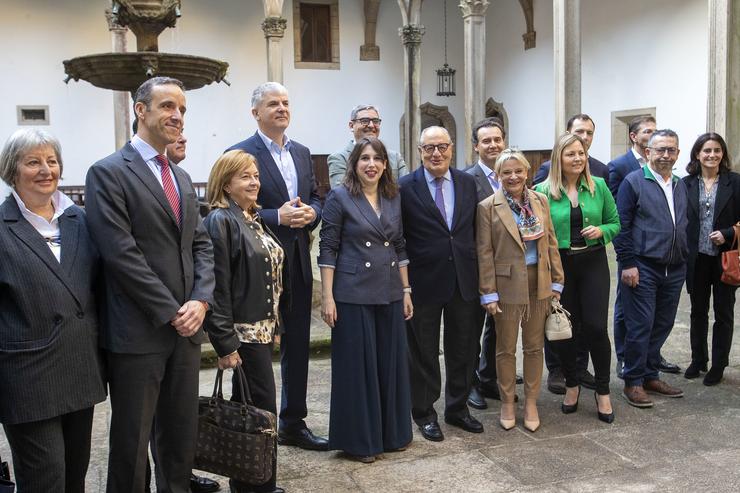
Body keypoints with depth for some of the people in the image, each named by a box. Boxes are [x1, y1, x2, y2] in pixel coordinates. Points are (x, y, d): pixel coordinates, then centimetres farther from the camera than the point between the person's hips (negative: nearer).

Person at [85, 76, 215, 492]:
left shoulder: (182, 178, 15)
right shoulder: (108, 173, -8)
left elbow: (202, 245, 12)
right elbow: (121, 253, -16)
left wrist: (201, 300, -5)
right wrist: (171, 312, -15)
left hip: (187, 328, 7)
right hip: (138, 332, -6)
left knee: (181, 437, 15)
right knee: (132, 441, 8)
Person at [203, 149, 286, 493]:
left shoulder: (253, 219, 13)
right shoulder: (220, 221, -13)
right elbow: (218, 287, -17)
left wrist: (274, 324, 16)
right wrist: (225, 344, -19)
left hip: (262, 328, 8)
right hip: (243, 332, -8)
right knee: (263, 410, -3)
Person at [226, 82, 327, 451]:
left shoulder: (302, 153, 12)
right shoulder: (240, 154, -9)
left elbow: (315, 198, 16)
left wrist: (311, 212, -6)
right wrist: (278, 217, -22)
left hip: (298, 264, 7)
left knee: (297, 345, 14)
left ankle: (293, 423, 27)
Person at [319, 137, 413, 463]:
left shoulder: (393, 198, 9)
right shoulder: (340, 197, -5)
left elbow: (400, 247, 14)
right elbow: (327, 249, -7)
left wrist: (406, 290, 10)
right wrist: (327, 297, -12)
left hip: (389, 293, 5)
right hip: (353, 295, -5)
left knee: (391, 361, 12)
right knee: (357, 364, 3)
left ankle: (392, 432, 29)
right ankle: (358, 439, 18)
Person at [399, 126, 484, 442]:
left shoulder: (467, 183, 5)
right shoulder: (406, 187, -8)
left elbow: (475, 230, 9)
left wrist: (480, 273, 5)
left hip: (464, 281, 4)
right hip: (425, 282, -4)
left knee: (463, 349, 15)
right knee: (423, 352, 10)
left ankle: (457, 408, 33)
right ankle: (424, 413, 27)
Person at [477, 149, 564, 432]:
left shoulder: (540, 201, 5)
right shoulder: (488, 207, -7)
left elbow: (551, 242, 8)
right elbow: (485, 253, -7)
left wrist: (556, 281, 5)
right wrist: (489, 293, -9)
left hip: (539, 284, 3)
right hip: (507, 285, -3)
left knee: (535, 346, 12)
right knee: (506, 348, 9)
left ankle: (531, 403, 25)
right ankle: (507, 403, 25)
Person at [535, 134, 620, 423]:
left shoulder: (599, 186, 3)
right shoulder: (542, 191, -3)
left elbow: (615, 222, 10)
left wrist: (601, 231, -10)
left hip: (593, 262, 1)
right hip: (559, 265, 0)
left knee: (596, 327, -5)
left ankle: (602, 390, 15)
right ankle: (572, 384, 31)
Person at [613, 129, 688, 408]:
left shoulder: (681, 186, 14)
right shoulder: (633, 182, -5)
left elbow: (685, 226, 18)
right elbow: (621, 225, -9)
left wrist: (685, 259, 10)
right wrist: (627, 263, -13)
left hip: (674, 270, 6)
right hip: (642, 268, -6)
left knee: (663, 325, 11)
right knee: (640, 326, -2)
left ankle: (651, 375, 24)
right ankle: (633, 383, 9)